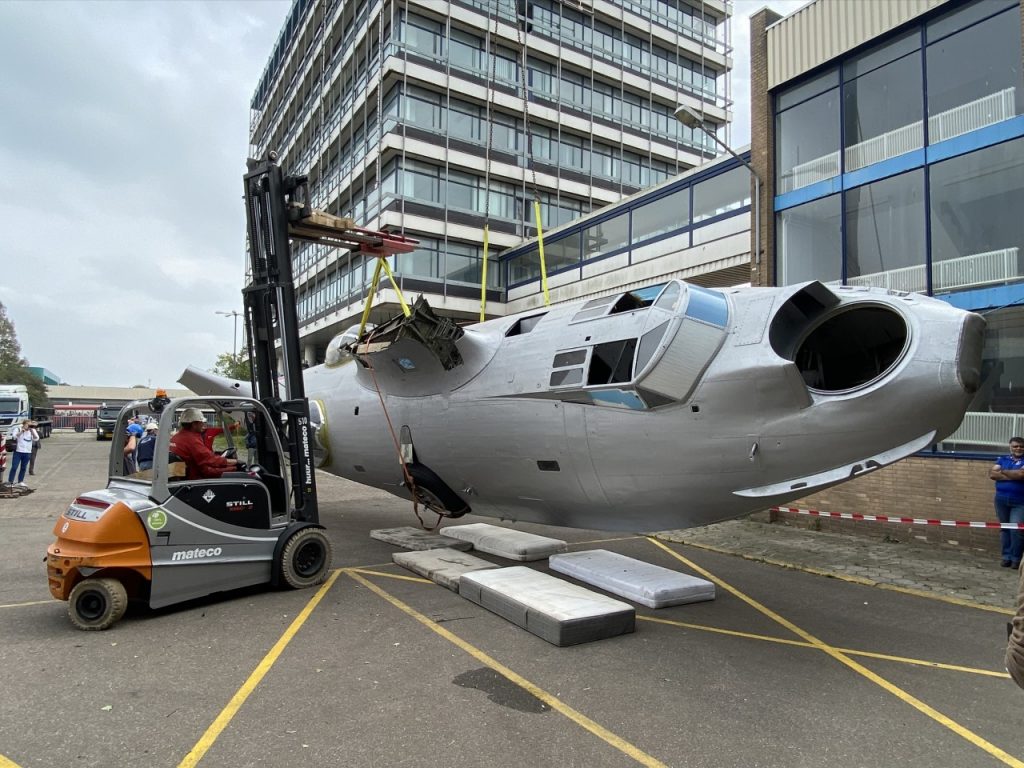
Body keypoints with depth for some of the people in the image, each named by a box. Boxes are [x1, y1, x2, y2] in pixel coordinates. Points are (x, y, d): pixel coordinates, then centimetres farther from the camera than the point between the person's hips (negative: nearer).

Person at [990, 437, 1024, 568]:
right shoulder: (1002, 459, 10)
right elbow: (992, 474, -3)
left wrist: (1003, 471, -3)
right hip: (1001, 500, 4)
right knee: (1004, 529, 9)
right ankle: (1006, 556, 16)